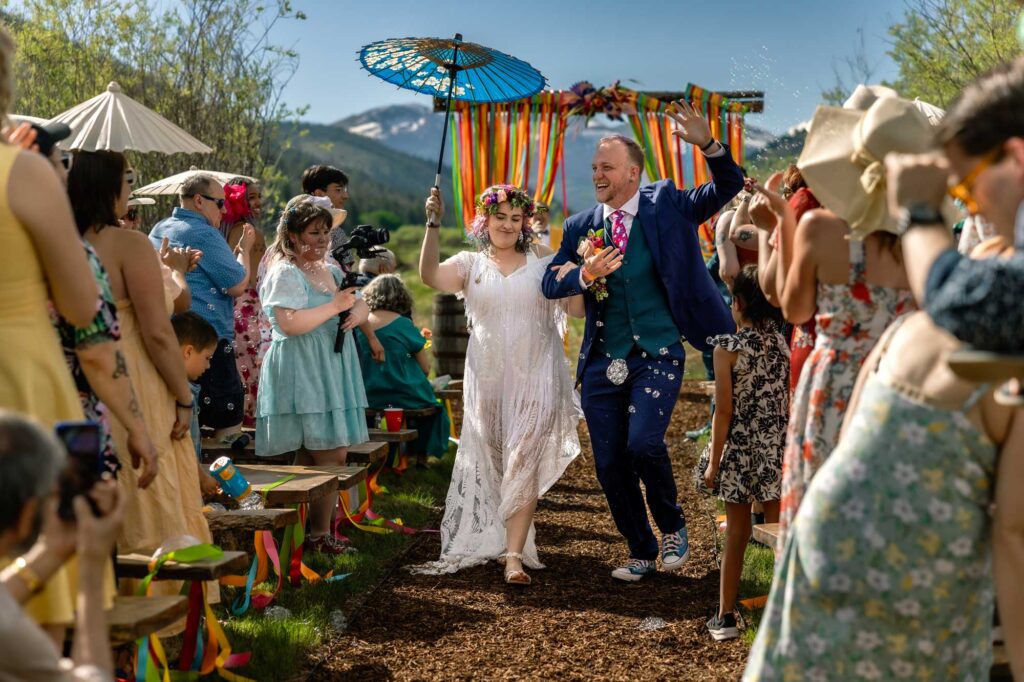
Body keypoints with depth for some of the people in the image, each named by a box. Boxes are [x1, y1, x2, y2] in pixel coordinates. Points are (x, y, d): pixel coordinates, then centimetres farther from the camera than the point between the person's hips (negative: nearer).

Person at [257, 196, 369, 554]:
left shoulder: (329, 270, 18)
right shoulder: (285, 273, -9)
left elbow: (360, 305, 21)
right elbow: (289, 323, -21)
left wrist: (358, 312, -3)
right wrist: (335, 306, -17)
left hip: (331, 372, 8)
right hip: (302, 374, -8)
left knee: (310, 456, 10)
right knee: (331, 455, -11)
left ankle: (306, 527, 14)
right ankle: (319, 534, -3)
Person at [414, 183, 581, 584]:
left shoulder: (542, 265, 8)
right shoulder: (470, 264, 7)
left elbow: (576, 309, 1)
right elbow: (430, 275, -12)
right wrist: (433, 224, -20)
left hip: (534, 379, -1)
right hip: (487, 379, 1)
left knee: (523, 464, -8)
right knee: (490, 464, 10)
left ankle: (514, 556, -11)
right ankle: (495, 540, 27)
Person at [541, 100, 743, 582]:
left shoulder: (667, 206, 0)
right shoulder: (581, 226, 6)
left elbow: (729, 186, -7)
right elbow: (550, 283, 1)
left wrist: (707, 144, -24)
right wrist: (585, 275, -20)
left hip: (658, 356, -3)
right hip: (603, 361, 4)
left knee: (644, 444, -22)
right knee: (610, 466, 6)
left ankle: (672, 526, 7)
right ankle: (641, 552, 27)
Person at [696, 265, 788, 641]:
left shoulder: (727, 349, -11)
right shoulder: (785, 344, -2)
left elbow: (724, 411, -11)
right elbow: (794, 404, 2)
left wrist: (713, 462, -3)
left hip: (740, 450, -2)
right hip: (779, 451, 2)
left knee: (737, 534, 8)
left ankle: (725, 617, 16)